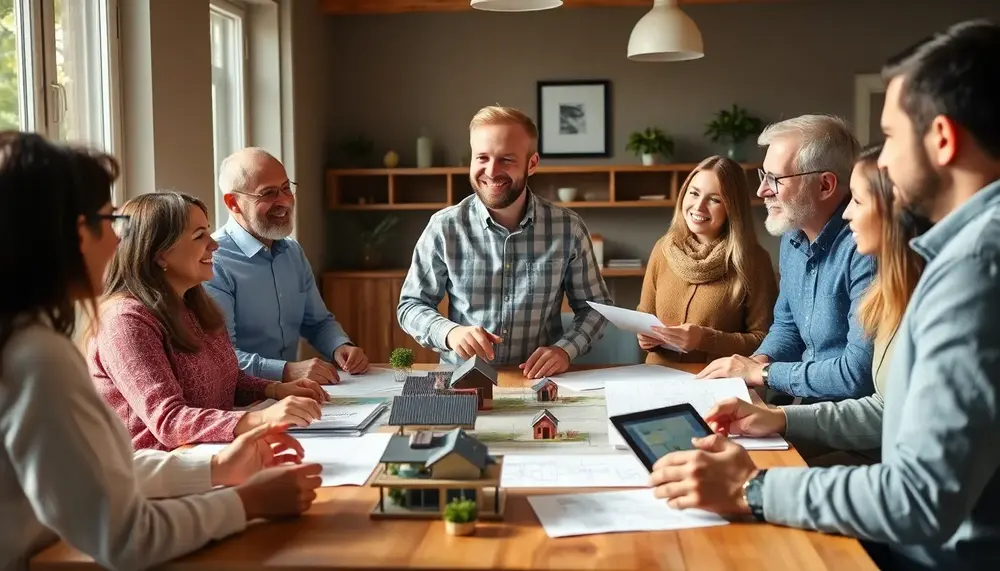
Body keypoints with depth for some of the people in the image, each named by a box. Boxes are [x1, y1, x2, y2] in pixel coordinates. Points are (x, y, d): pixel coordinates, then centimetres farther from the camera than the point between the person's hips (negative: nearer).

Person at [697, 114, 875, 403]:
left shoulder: (864, 249, -22)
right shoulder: (793, 239, 7)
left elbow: (860, 373, -26)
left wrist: (762, 373, -15)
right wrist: (760, 361, -1)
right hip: (807, 407, 7)